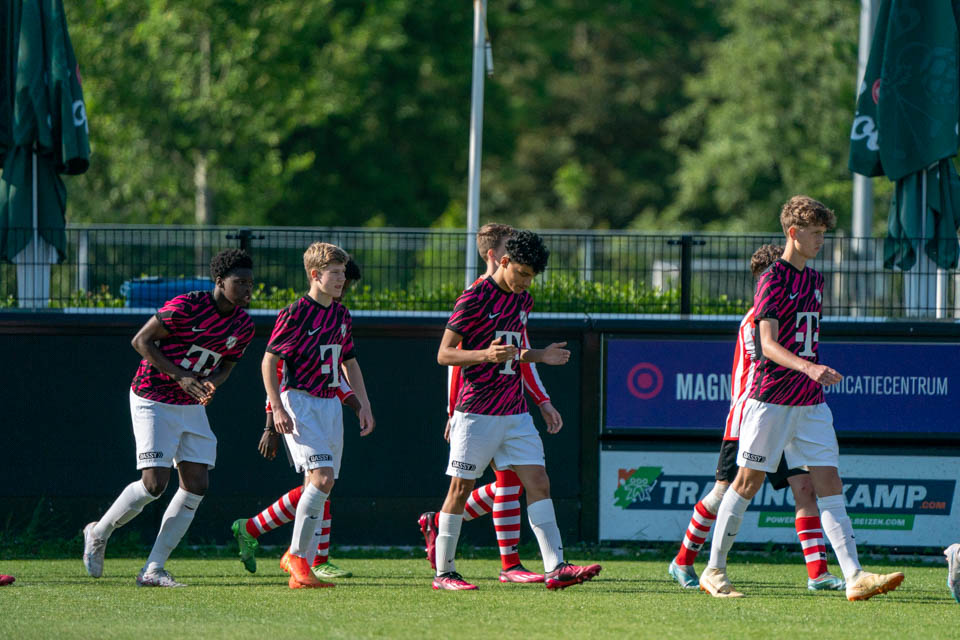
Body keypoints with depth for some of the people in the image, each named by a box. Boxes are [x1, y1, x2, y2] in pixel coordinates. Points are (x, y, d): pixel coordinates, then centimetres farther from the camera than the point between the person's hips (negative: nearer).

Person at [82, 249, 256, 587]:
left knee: (196, 486, -4)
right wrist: (180, 376, -23)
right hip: (154, 402, -7)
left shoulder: (243, 326, 0)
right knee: (154, 484, -14)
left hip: (192, 406, 7)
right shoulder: (186, 307, -21)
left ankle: (153, 569, 2)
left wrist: (212, 383, -10)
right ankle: (98, 534, 13)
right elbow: (141, 340, -16)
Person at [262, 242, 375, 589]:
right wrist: (277, 407, -15)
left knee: (320, 484, 5)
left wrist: (364, 404, 15)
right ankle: (297, 555, -10)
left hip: (330, 403, 7)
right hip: (300, 402, -7)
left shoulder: (341, 315, 12)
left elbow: (349, 362, 23)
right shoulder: (296, 313, -10)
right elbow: (269, 361, -8)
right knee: (322, 477, -20)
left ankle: (300, 566, 12)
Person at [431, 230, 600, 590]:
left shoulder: (523, 300, 13)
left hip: (514, 411, 7)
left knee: (538, 482, -4)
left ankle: (555, 567, -8)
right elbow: (444, 354, -10)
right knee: (461, 488, 0)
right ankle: (443, 573, 9)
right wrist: (485, 355, -26)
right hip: (477, 411, -7)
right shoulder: (474, 299, -10)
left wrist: (540, 356, 9)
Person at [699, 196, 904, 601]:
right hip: (771, 399, -7)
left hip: (810, 402, 7)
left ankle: (854, 578, -11)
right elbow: (768, 345, -21)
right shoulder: (773, 281, -10)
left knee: (829, 484, -3)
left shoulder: (814, 280, 15)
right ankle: (714, 572, 12)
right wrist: (809, 368, -34)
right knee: (749, 482, 0)